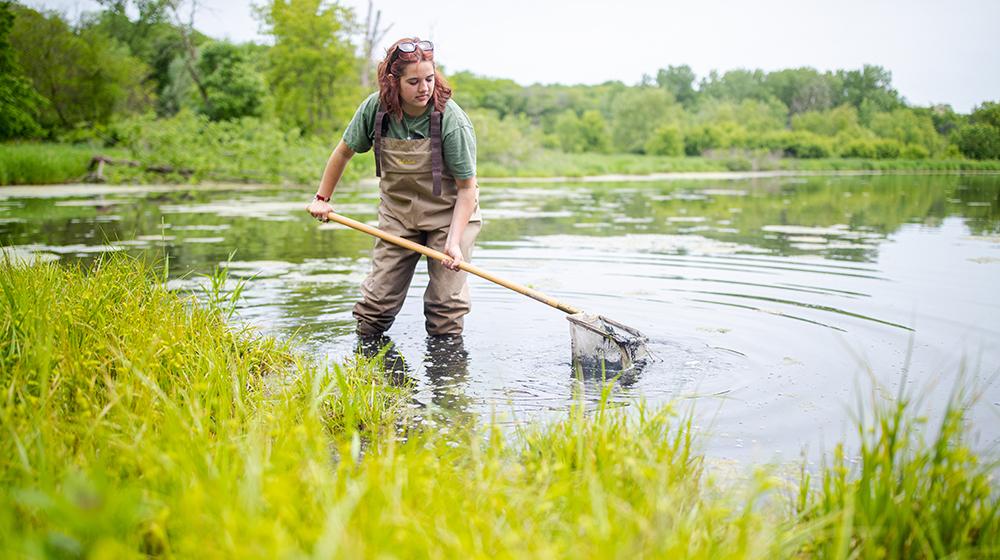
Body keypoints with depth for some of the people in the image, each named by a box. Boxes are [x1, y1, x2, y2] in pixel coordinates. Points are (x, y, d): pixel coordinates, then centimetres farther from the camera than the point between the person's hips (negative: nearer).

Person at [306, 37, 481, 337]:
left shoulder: (452, 121, -24)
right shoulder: (375, 108, -13)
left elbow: (467, 188, -18)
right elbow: (344, 152, 5)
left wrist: (454, 242, -27)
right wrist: (322, 198, 10)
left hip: (449, 213, -3)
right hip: (397, 212, 3)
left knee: (446, 306, -5)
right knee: (377, 301, 3)